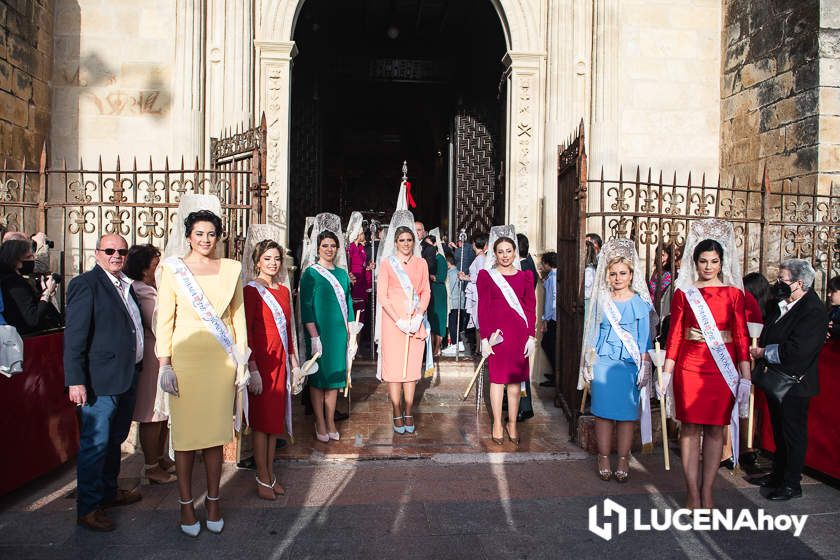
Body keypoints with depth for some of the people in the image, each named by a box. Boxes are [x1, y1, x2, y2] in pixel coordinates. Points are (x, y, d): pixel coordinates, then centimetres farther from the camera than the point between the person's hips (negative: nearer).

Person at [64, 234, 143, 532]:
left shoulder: (126, 285, 13)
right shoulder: (86, 284, -11)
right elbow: (74, 336, -14)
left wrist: (136, 368, 14)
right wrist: (75, 381, -18)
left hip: (128, 376, 8)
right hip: (100, 379, -8)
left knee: (115, 439, 19)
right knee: (95, 443, 0)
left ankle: (108, 491, 35)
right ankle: (87, 509, 12)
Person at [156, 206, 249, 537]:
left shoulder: (231, 269, 8)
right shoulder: (173, 268, 2)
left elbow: (238, 317, 10)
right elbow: (164, 319, 1)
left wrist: (241, 361, 7)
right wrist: (165, 363, -5)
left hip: (222, 360, 2)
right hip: (186, 358, -2)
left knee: (216, 432, 8)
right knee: (185, 432, 3)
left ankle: (213, 500, 22)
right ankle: (186, 504, 18)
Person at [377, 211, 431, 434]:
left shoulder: (421, 263, 9)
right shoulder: (387, 263, 1)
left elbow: (426, 292, 7)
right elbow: (382, 295, -3)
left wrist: (418, 316, -9)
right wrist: (398, 320, -13)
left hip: (416, 321, 2)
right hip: (393, 321, -2)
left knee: (412, 366, 5)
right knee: (394, 366, -1)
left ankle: (408, 413, 15)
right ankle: (397, 415, 8)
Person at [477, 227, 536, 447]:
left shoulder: (525, 276, 8)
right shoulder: (486, 276, 2)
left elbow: (531, 308, 8)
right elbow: (482, 309, -1)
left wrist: (531, 336, 1)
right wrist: (484, 338, -6)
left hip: (520, 334, 2)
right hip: (497, 333, -2)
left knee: (515, 379, 7)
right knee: (497, 378, 3)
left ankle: (512, 424, 19)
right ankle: (497, 424, 15)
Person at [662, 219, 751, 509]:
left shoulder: (733, 294, 5)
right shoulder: (683, 293, 4)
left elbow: (741, 336, 2)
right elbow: (675, 335, 2)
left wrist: (745, 376, -2)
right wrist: (666, 372, -2)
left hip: (723, 369, 1)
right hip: (689, 368, 0)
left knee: (715, 429, 6)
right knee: (690, 428, 2)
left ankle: (707, 494, 16)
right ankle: (693, 495, 10)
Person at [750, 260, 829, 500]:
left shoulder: (814, 311, -20)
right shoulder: (780, 305, 7)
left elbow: (796, 350, -28)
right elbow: (768, 335, 17)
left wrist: (763, 352, -17)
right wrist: (761, 351, -1)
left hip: (793, 383, -9)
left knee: (793, 434, 5)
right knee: (779, 432, 20)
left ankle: (792, 484, 19)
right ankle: (778, 475, 35)